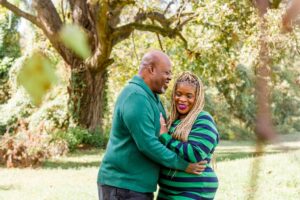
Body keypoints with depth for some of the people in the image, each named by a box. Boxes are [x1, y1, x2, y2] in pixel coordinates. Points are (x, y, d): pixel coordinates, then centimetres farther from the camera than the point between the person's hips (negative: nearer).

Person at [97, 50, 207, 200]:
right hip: (122, 186, -10)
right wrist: (183, 165, -14)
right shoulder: (136, 96, -18)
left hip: (139, 186, 10)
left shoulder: (152, 97, 14)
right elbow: (147, 144, -23)